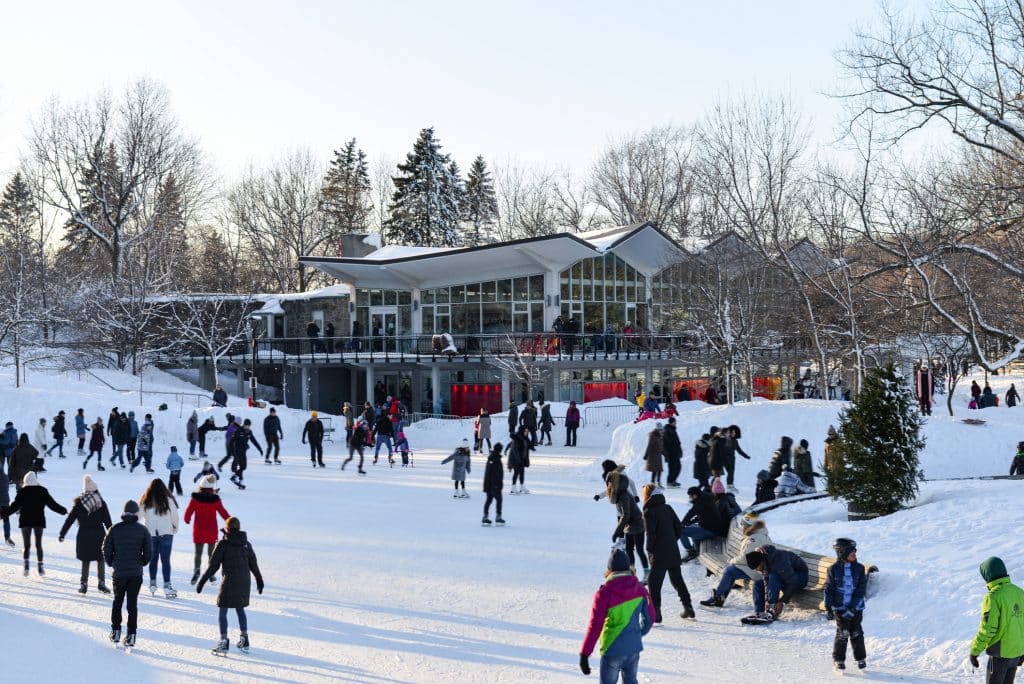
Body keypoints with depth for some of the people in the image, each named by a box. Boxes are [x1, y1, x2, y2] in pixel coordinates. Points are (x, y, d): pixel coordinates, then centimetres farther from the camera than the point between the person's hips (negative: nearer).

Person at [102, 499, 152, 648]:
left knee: (117, 601, 18)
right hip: (136, 573, 0)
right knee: (132, 603, 5)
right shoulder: (142, 530, -5)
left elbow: (106, 549, -2)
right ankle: (130, 636, 2)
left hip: (119, 572, 0)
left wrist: (112, 564, 14)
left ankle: (115, 631, 20)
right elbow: (148, 551, -4)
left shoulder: (115, 529, -4)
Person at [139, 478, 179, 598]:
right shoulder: (168, 500, -7)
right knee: (165, 560, -1)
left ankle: (152, 584, 21)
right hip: (166, 533, -2)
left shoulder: (145, 501, -1)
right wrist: (175, 528, 14)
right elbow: (174, 516, -4)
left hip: (150, 534, 2)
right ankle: (167, 586, -6)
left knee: (153, 559, 16)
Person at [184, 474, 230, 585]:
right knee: (211, 552, 14)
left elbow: (188, 512, -5)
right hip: (212, 531, 0)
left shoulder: (195, 499, -9)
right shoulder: (215, 500, -8)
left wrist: (187, 520, 18)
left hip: (199, 530, 0)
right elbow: (223, 513, -2)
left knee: (198, 552, 7)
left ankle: (196, 570, -15)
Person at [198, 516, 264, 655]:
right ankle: (244, 640, 21)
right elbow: (253, 564, 13)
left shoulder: (223, 544, -7)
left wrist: (202, 581, -4)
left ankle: (223, 642, 1)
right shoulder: (246, 544, 6)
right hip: (245, 582, 5)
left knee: (222, 611, 6)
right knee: (240, 609, 20)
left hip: (229, 582, -5)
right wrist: (259, 580, 26)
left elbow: (213, 565, -10)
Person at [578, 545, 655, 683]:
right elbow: (649, 618, 9)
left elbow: (595, 625, -17)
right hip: (634, 647, 5)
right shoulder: (640, 590, -3)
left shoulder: (604, 593, -17)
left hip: (613, 650, -5)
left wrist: (584, 654, -12)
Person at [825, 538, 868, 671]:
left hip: (856, 607, 1)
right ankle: (839, 660, 9)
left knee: (856, 633, 7)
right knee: (842, 633, -4)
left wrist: (852, 607, -13)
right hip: (840, 607, -1)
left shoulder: (859, 568, -2)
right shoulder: (834, 569, -4)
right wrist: (828, 608, -4)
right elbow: (828, 589, 1)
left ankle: (861, 658, 24)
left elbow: (862, 589, -5)